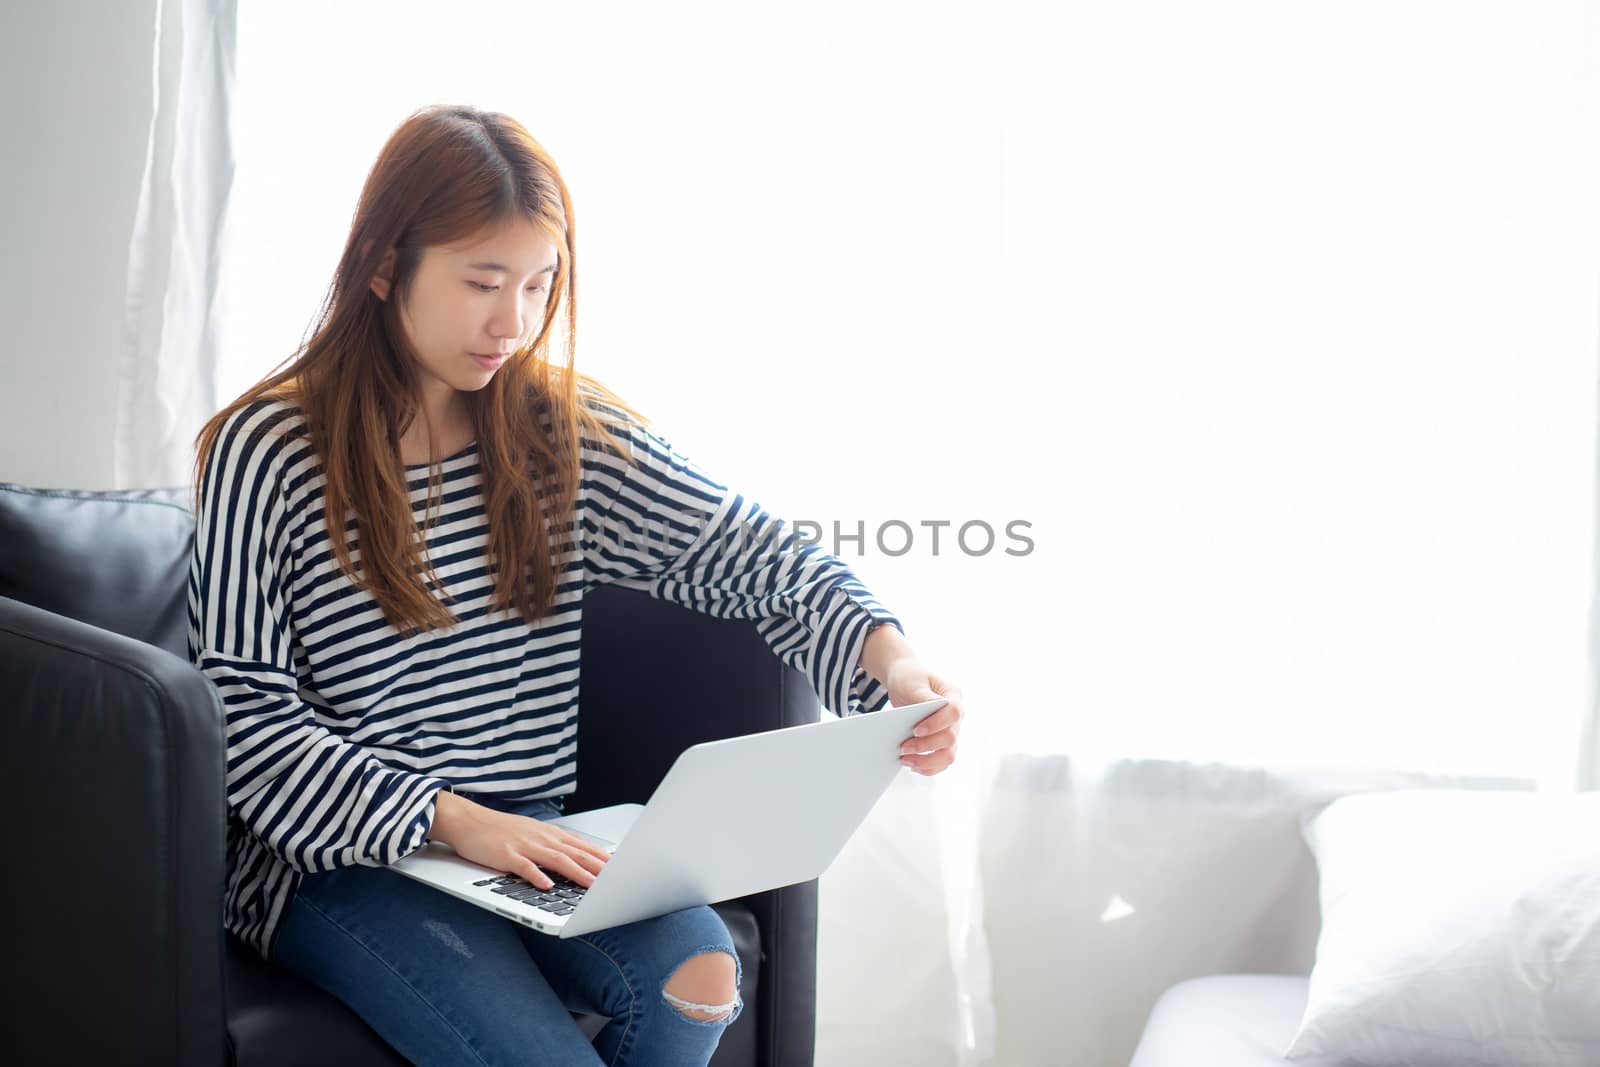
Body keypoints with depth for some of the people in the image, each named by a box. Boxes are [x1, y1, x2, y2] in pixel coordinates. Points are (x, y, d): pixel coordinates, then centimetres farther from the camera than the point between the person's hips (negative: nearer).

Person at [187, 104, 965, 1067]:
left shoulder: (564, 429, 4)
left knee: (699, 971, -24)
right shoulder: (266, 451, -8)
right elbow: (247, 719, -10)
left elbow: (744, 550, 0)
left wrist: (889, 657, -20)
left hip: (532, 839, 4)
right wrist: (451, 819, -21)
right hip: (342, 855, -4)